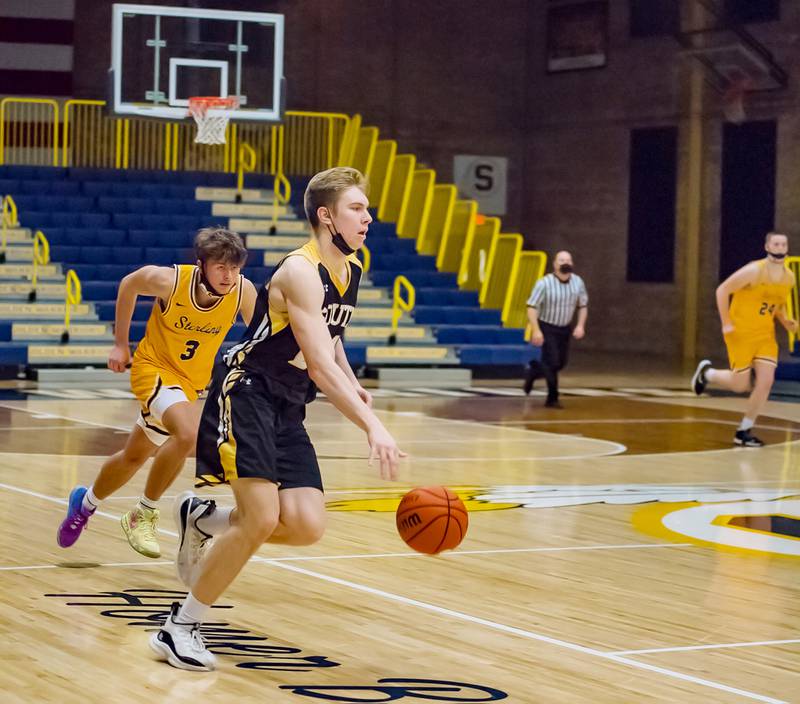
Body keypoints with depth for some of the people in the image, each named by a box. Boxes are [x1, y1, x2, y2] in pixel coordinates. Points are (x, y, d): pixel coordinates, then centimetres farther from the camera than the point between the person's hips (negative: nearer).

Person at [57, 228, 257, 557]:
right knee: (188, 433, -32)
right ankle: (143, 514, -12)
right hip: (153, 366, -4)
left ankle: (85, 502, 48)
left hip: (191, 381, 4)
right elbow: (128, 285, -4)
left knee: (135, 457, 19)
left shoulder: (244, 292, -21)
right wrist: (120, 343, 2)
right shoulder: (168, 280, -26)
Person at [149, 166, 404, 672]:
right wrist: (373, 426, -39)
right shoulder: (301, 272, -21)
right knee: (262, 518, -19)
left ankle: (202, 519, 19)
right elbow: (320, 365, -30)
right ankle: (180, 628, -4)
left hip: (288, 407, 8)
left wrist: (353, 386, 8)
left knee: (307, 527, -6)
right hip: (245, 394, -8)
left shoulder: (352, 269, 6)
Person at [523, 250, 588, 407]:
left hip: (565, 329, 5)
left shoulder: (578, 282, -4)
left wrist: (580, 326, -4)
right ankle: (553, 398, 4)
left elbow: (583, 306, 9)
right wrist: (536, 330, -25)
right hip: (547, 328, -5)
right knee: (552, 362, -10)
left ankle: (532, 371, 38)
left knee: (561, 363, 11)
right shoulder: (544, 283, -18)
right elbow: (532, 307, -17)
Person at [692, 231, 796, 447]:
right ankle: (707, 373, 30)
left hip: (766, 334, 5)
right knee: (740, 385, -2)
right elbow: (722, 290, -12)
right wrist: (726, 324, -16)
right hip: (741, 332, -5)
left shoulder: (789, 278, 3)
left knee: (766, 382, -9)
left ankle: (744, 431, 4)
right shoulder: (754, 271, -17)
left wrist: (786, 322, 0)